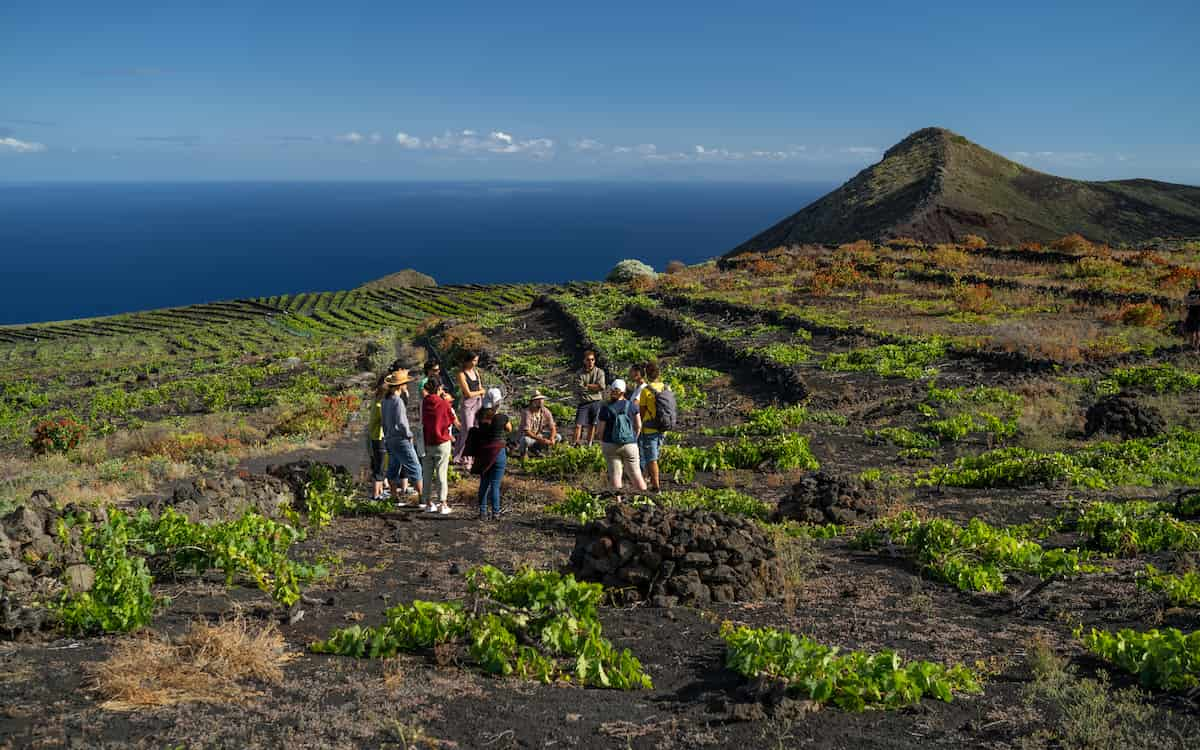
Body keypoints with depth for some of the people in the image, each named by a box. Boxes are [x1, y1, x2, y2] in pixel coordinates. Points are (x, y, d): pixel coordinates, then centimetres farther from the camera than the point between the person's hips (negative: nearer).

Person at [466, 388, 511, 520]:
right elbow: (509, 429, 5)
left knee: (484, 483, 14)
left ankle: (482, 512, 16)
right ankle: (495, 513, 8)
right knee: (495, 484, 2)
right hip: (498, 453, -4)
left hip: (483, 453, 4)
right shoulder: (502, 418, -13)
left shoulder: (481, 417, -4)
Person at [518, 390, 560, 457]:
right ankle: (523, 453, -4)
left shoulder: (546, 411, -8)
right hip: (528, 436, -6)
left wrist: (552, 438, -28)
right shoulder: (527, 412, -24)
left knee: (558, 437, -11)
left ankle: (537, 449, 7)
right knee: (525, 440, -40)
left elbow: (552, 428, -6)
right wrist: (540, 440, -38)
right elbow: (527, 431, -29)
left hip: (539, 435, 6)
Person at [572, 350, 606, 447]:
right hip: (584, 403, -1)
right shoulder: (580, 373, 1)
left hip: (596, 402, 1)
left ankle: (589, 445, 20)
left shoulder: (599, 372, 3)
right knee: (578, 425, -8)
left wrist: (586, 386, -7)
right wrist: (593, 387, -10)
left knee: (592, 425, 9)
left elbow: (601, 386, -10)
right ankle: (575, 444, -4)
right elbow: (578, 389, -10)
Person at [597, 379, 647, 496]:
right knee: (634, 472, 10)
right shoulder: (632, 405, -4)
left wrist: (602, 443, 10)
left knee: (615, 473, 6)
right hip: (630, 445, 1)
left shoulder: (606, 409, -10)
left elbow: (601, 429, -6)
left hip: (610, 446, -1)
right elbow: (638, 425, 0)